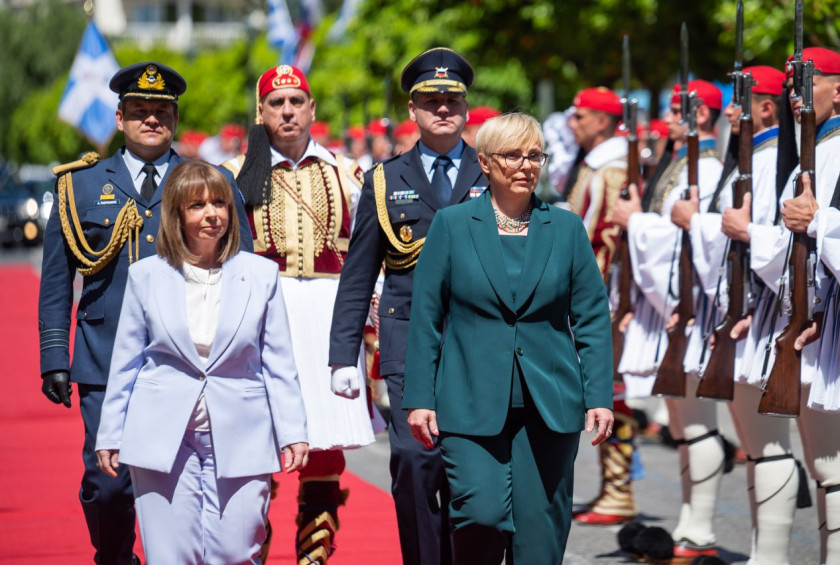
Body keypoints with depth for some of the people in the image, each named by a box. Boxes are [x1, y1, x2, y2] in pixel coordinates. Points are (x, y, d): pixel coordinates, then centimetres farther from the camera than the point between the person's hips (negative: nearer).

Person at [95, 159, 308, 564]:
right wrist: (110, 435, 9)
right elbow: (124, 364, 10)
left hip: (238, 439, 0)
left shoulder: (261, 275, 5)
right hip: (163, 437, 0)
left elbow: (278, 363, 6)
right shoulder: (145, 275, 5)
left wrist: (292, 433, 1)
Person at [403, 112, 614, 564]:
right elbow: (425, 318, 4)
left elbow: (593, 319, 9)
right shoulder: (452, 225, 4)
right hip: (471, 404, -2)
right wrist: (418, 398, -2)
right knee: (481, 514, -16)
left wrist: (599, 397, 0)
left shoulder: (566, 228, 8)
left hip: (549, 405, 2)